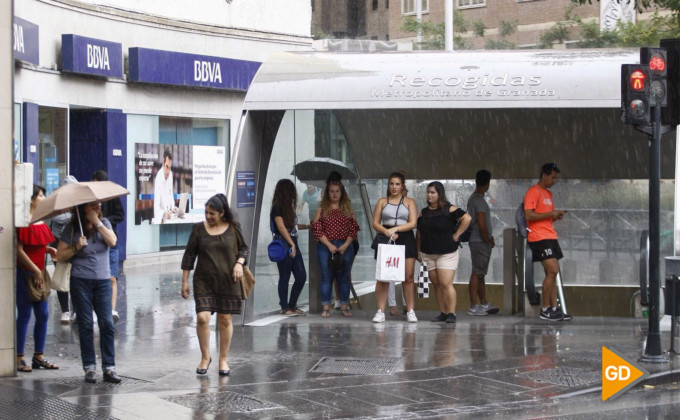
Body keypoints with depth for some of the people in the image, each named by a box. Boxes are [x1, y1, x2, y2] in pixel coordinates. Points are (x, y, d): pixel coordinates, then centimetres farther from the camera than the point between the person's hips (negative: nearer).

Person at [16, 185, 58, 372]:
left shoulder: (40, 221, 12)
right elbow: (19, 250, -17)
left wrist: (49, 249, 3)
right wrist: (35, 270, -16)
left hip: (38, 273, 9)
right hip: (25, 273, -9)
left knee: (43, 314, 10)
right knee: (24, 315, -3)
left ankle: (38, 356, 19)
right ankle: (19, 358, 4)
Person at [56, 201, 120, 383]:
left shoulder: (104, 223, 7)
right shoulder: (71, 229, 0)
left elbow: (112, 241, -12)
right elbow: (60, 255, -1)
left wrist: (97, 222, -13)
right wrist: (76, 248, -16)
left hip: (103, 280, 2)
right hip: (81, 281, -2)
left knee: (107, 323, -5)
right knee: (86, 324, 1)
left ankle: (109, 367, -2)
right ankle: (89, 367, 6)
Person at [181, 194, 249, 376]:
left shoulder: (233, 228, 2)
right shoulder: (199, 229, 2)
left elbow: (243, 248, 12)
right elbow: (189, 255, 6)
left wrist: (239, 263, -8)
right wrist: (185, 281, 4)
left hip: (227, 281, 0)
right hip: (204, 281, 0)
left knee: (225, 320, 4)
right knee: (202, 318, -12)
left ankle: (223, 359, 18)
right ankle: (205, 357, 7)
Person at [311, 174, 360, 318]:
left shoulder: (348, 209, 8)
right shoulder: (322, 209, 5)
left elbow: (353, 229, 4)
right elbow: (317, 228, -2)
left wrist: (345, 245, -9)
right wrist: (329, 245, -11)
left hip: (345, 247, 1)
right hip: (325, 247, -1)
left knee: (344, 277, 4)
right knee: (326, 277, 0)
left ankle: (344, 307, 10)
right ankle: (326, 308, 2)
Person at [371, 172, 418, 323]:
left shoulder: (409, 202, 10)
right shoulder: (382, 201, 13)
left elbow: (413, 223, -2)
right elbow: (375, 223, 6)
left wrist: (395, 228, -13)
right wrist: (386, 231, -13)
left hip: (405, 239, 0)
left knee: (408, 277, -3)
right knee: (383, 277, -5)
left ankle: (410, 311, 1)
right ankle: (380, 311, -4)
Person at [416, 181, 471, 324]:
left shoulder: (449, 209, -6)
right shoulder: (424, 212, 11)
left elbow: (467, 218, -13)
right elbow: (419, 233, 16)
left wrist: (457, 234, -11)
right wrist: (418, 251, 12)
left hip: (447, 253, -6)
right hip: (429, 254, 6)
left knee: (446, 283, -13)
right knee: (436, 284, 7)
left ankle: (451, 313, -9)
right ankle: (443, 312, 15)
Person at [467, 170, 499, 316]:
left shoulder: (473, 198, 14)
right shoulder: (479, 201, -17)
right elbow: (482, 225, -21)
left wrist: (489, 238, 15)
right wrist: (488, 240, -9)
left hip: (475, 241, 10)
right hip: (480, 242, -10)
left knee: (480, 274, 14)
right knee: (477, 273, -8)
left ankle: (484, 304, 22)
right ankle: (473, 307, -6)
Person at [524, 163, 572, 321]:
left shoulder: (548, 193, 20)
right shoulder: (533, 192, -8)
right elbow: (528, 215, -17)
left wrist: (556, 215, 8)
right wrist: (550, 214, -16)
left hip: (550, 236, 9)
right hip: (539, 237, -9)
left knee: (552, 273, 6)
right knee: (552, 271, -15)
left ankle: (554, 308, 7)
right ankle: (544, 310, -8)